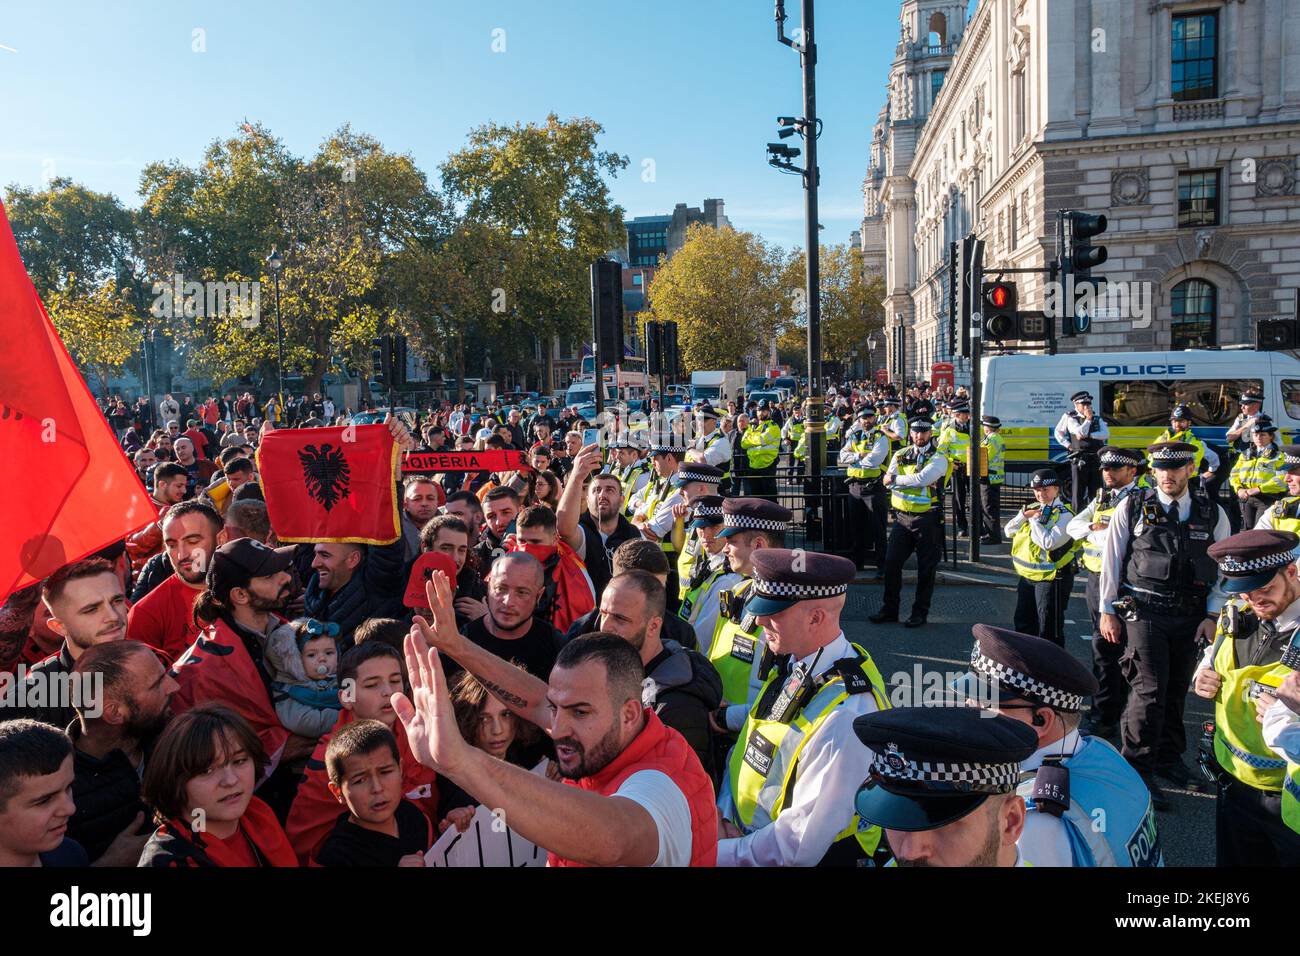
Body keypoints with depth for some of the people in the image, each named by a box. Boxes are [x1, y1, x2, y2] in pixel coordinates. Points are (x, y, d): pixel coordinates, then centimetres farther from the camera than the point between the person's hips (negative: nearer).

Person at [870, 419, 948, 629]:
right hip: (902, 517, 4)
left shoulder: (938, 459, -4)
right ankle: (889, 609, 16)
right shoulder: (900, 456, 9)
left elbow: (922, 479, -21)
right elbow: (889, 482, -2)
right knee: (891, 562, 4)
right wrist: (914, 483, -15)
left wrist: (897, 480, -10)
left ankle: (920, 612, 15)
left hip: (927, 519, -4)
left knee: (926, 568, 3)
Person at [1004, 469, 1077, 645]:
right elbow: (1009, 531, 6)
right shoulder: (1033, 508, 10)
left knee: (1049, 630, 0)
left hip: (1051, 578, -8)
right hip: (1027, 575, 8)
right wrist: (1024, 515, -9)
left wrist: (1034, 520, -14)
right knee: (1023, 624, 18)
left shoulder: (1064, 514, -14)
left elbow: (1048, 542, -26)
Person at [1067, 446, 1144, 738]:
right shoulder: (1101, 498, 16)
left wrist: (1093, 532, -9)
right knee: (1104, 645, 18)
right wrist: (1094, 528, -10)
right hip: (1094, 577, 9)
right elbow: (1073, 526, 8)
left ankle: (1104, 718, -1)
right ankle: (1119, 700, 32)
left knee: (1106, 648, -7)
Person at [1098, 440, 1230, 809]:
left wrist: (1213, 616, 2)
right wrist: (1108, 611, 0)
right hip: (1144, 611, -3)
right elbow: (1111, 561, 2)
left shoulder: (1213, 514, 5)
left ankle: (1169, 756, 33)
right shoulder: (1132, 509, -2)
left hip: (1190, 615, 3)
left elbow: (1225, 568, 9)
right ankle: (1138, 770, 0)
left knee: (1176, 690, 14)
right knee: (1149, 689, -10)